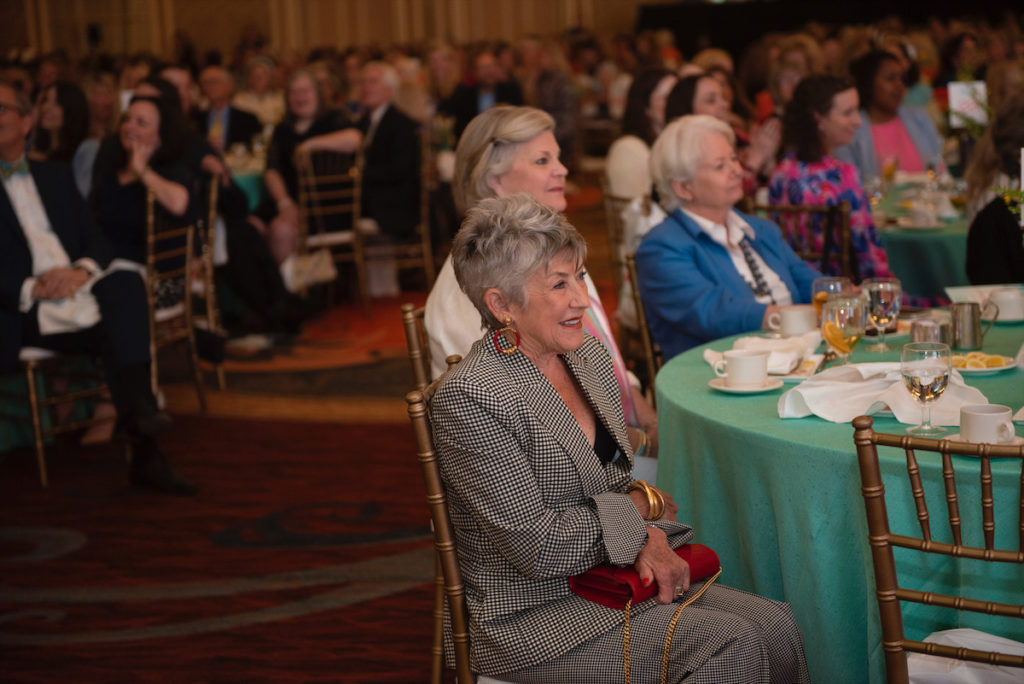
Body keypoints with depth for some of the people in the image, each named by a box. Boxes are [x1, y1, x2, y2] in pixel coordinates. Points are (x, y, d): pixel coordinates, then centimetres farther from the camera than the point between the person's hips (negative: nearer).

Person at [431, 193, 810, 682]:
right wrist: (637, 514, -7)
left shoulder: (588, 355, 7)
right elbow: (535, 545, -21)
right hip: (529, 616, -8)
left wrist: (648, 538, -8)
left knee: (775, 625, -12)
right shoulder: (470, 398, -19)